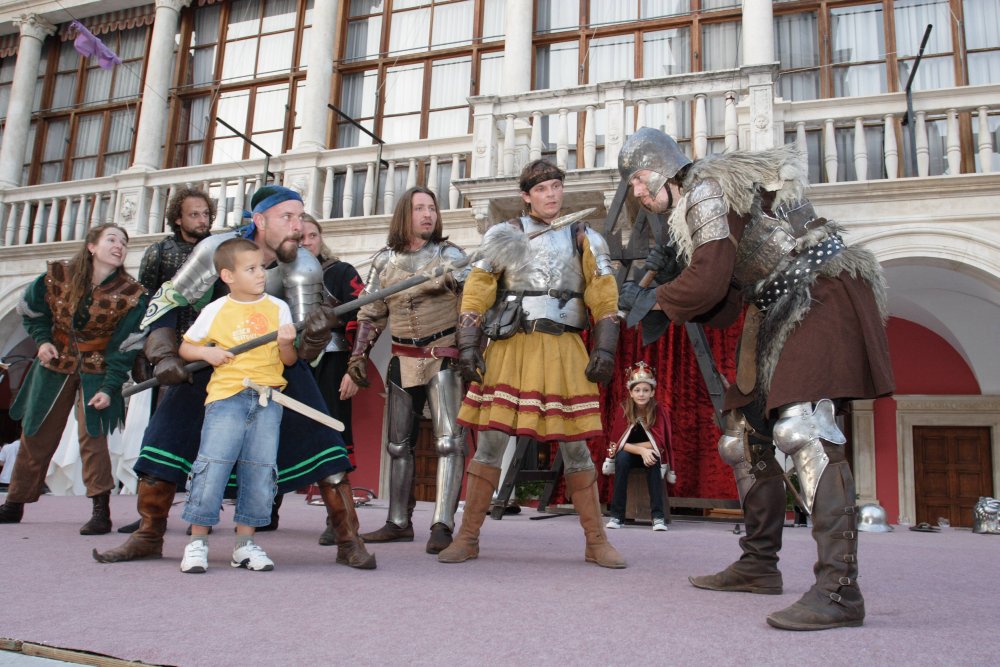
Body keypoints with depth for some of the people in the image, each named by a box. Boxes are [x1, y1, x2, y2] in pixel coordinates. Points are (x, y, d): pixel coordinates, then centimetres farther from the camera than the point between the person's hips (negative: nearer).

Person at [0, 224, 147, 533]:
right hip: (56, 364, 3)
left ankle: (101, 510, -7)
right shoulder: (57, 275, -9)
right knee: (36, 434, 13)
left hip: (97, 370, -3)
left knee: (92, 435, -13)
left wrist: (110, 387, -19)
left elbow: (124, 347, -12)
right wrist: (43, 339, -5)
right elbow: (31, 308, 10)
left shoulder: (131, 295, -14)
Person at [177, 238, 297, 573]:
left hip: (268, 398, 2)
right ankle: (197, 540, 4)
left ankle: (245, 542, 13)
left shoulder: (278, 308, 9)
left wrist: (286, 343, -12)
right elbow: (185, 347, 13)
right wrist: (207, 352, -7)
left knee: (260, 469, 1)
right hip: (226, 395, -2)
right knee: (212, 464, -10)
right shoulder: (216, 310, 4)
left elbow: (290, 360, 9)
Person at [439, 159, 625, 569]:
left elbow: (604, 297, 8)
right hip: (510, 348, -1)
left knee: (575, 447, 4)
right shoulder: (503, 235, 7)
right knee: (490, 442, -2)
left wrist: (605, 349, -2)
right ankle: (467, 538, 11)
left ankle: (597, 542, 15)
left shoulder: (584, 239, 12)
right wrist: (468, 346, -5)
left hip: (563, 351, 1)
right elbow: (476, 292, 3)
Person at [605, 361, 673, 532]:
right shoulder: (623, 410, -15)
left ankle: (658, 516, -30)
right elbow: (617, 443, -18)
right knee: (622, 457, -33)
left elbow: (658, 442, -18)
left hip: (650, 454, 0)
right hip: (628, 455, 0)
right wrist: (641, 450, -33)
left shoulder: (657, 411, -15)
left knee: (653, 461, -33)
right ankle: (617, 515, -28)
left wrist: (630, 446, -23)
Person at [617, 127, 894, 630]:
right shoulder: (696, 210, 20)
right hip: (784, 313, 10)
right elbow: (723, 309, 17)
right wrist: (670, 278, 5)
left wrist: (651, 301, -3)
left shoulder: (705, 190, -8)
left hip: (823, 296, -10)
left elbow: (709, 281, -19)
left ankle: (839, 589, -27)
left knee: (801, 426, -25)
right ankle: (758, 565, 20)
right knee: (744, 435, 10)